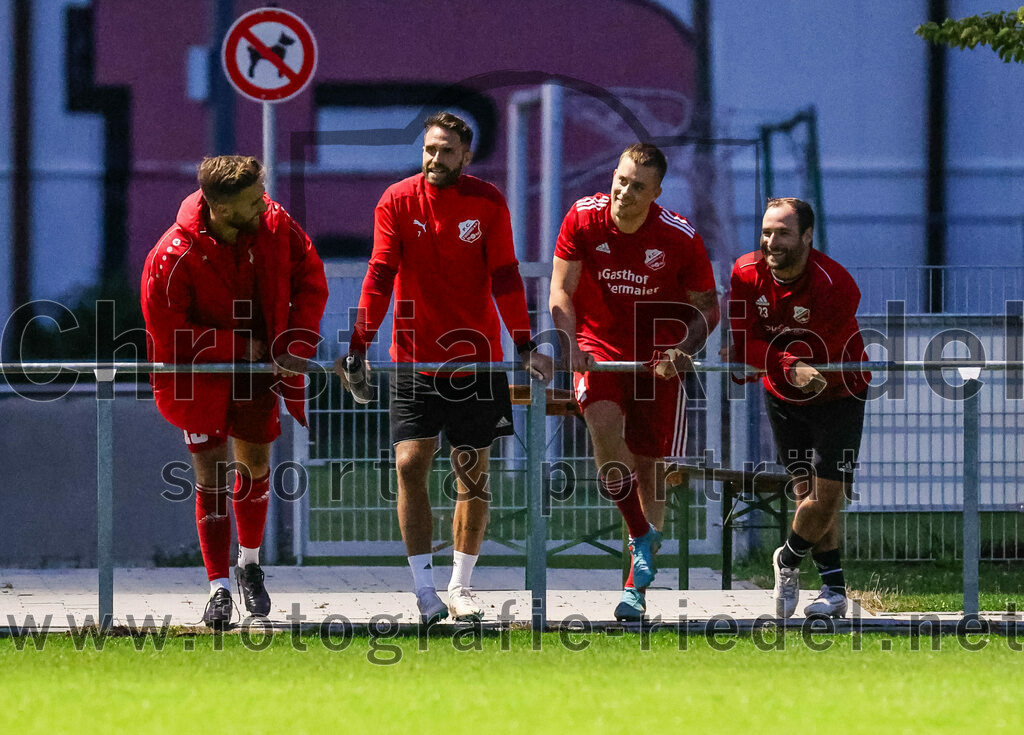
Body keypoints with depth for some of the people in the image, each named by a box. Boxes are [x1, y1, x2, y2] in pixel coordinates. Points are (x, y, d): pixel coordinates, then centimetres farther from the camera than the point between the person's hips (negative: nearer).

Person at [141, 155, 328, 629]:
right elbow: (168, 336, -21)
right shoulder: (173, 258, -27)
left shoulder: (276, 226, -15)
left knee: (255, 463, 8)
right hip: (199, 368, -3)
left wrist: (296, 346, -12)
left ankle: (250, 563, 32)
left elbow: (310, 282, -1)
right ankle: (219, 588, -2)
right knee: (211, 475, -5)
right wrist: (238, 347, -17)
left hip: (259, 360, 3)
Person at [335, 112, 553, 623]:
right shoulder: (397, 202, -3)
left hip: (477, 359, 1)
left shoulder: (487, 203, -1)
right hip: (414, 359, -1)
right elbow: (380, 276, -7)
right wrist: (358, 347, -16)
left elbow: (505, 277, -3)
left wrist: (524, 346, -12)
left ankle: (461, 587, 15)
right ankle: (424, 590, -9)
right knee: (410, 464, -11)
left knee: (473, 473, 4)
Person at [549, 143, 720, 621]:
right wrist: (570, 344, -25)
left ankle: (637, 587, 13)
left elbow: (707, 308, -4)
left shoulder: (681, 237, -15)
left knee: (648, 465, 1)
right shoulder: (583, 218, -12)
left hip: (658, 356, 0)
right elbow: (562, 290, -9)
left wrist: (683, 351, -21)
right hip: (599, 347, 0)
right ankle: (642, 537, -18)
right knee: (604, 423, -29)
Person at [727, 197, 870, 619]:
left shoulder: (836, 287, -27)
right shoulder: (747, 275, -14)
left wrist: (765, 355, -25)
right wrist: (789, 367, -35)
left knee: (828, 495, -7)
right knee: (807, 490, 1)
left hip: (837, 395, -3)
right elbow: (744, 345, -19)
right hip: (782, 397, 3)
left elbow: (816, 356, -27)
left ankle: (789, 560, 22)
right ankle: (834, 590, 12)